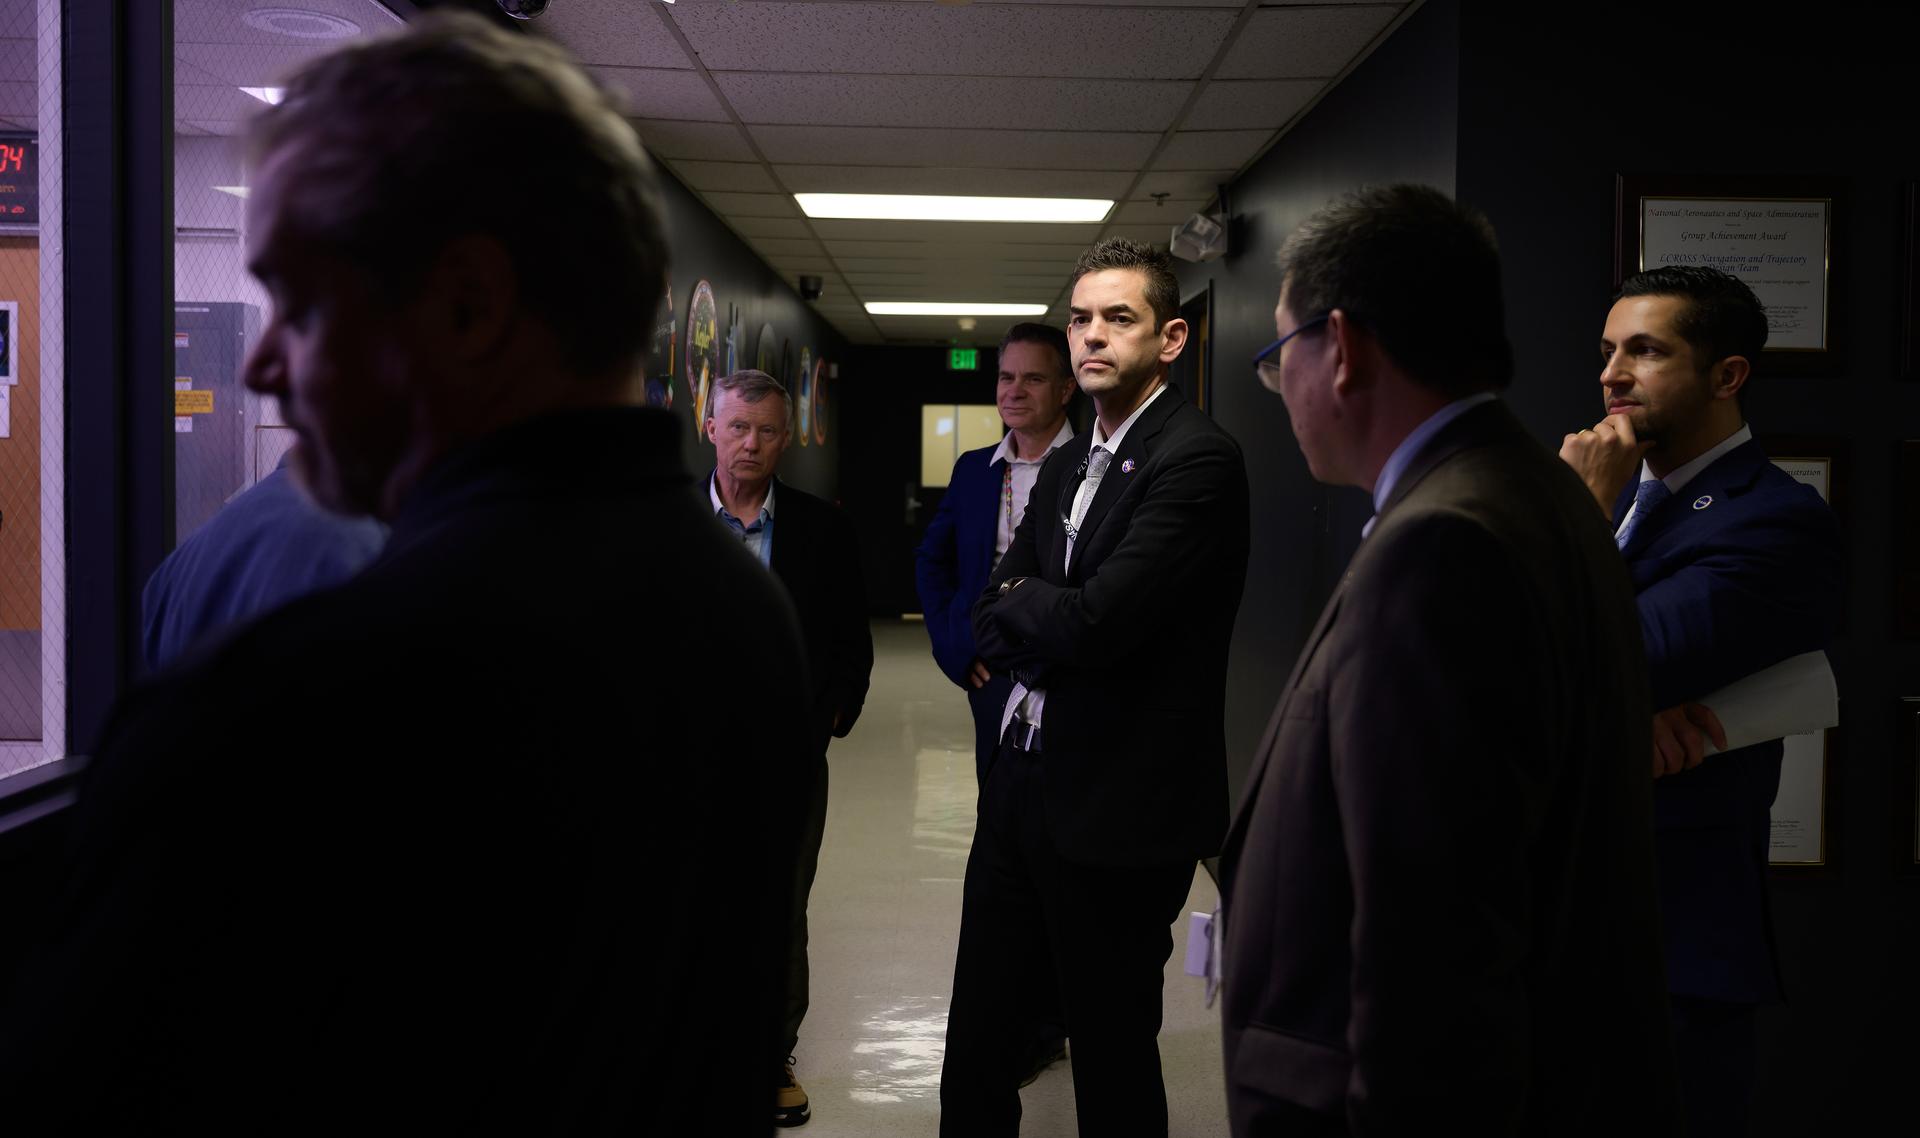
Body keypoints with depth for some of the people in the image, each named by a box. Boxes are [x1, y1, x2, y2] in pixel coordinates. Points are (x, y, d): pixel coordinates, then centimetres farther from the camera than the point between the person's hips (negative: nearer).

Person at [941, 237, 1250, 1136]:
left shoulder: (1198, 460, -15)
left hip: (1119, 809, -8)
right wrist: (1052, 622, -11)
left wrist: (1017, 601, -4)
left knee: (1112, 1055, 8)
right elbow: (990, 618, 10)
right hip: (1021, 782, 8)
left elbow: (1097, 619, -24)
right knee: (977, 1041, 14)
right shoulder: (1065, 466, 13)